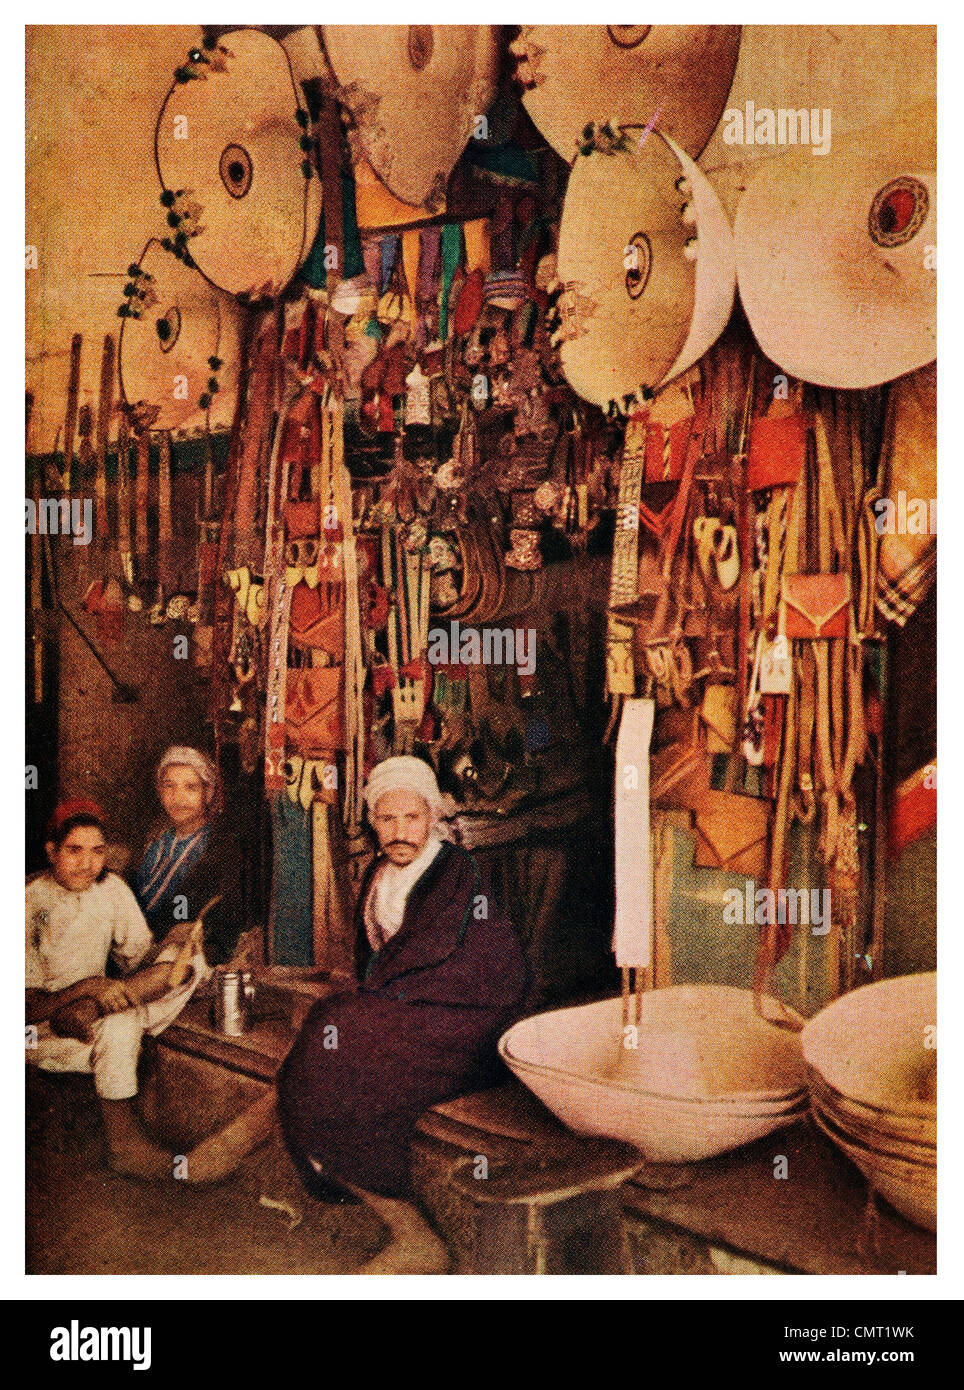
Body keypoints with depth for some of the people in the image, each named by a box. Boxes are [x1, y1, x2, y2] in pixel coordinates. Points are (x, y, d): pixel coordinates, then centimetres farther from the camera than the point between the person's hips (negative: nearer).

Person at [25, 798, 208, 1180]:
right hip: (37, 1031, -5)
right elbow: (25, 1004, -20)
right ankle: (124, 1144, -22)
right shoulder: (32, 901, -17)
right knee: (119, 1024, -37)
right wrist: (85, 988, -38)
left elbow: (138, 958, 1)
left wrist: (173, 944, -22)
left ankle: (86, 1014, -25)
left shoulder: (111, 888, -1)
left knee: (191, 960, -15)